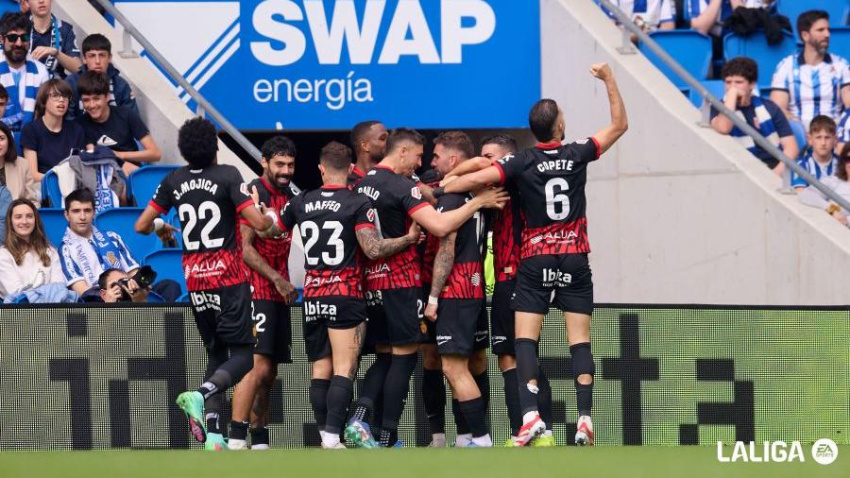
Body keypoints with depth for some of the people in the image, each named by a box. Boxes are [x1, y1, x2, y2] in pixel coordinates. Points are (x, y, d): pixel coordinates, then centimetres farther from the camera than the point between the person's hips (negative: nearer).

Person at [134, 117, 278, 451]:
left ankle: (214, 435, 2)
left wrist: (161, 229, 31)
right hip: (229, 276, -5)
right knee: (243, 355, -2)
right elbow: (258, 223, -14)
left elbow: (141, 226, 9)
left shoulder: (174, 181, 4)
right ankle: (200, 394, -30)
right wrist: (272, 217, 9)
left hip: (195, 279, 5)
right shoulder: (228, 175, -9)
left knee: (216, 354, 14)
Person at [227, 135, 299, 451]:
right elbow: (244, 247, -15)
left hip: (279, 294, 9)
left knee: (268, 373, 9)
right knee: (258, 366, -16)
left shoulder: (291, 195, 15)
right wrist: (277, 279, -18)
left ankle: (260, 441, 12)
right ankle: (236, 439, -17)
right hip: (255, 291, -9)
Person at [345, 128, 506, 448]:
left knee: (385, 355, 14)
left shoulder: (361, 185, 11)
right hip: (401, 280, -7)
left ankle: (360, 416, -7)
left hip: (370, 279, 8)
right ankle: (388, 438, -3)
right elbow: (440, 226, -24)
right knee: (404, 355, -1)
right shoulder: (402, 186, -13)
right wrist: (478, 202, -15)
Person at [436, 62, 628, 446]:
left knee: (525, 339, -3)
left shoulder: (522, 162, -6)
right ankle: (585, 417, -10)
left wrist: (436, 190, -2)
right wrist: (609, 80, 14)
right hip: (575, 259, 2)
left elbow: (476, 179, -15)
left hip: (535, 261, -1)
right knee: (579, 340, 0)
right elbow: (619, 125, 11)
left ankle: (530, 413, -21)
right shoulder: (578, 154, -1)